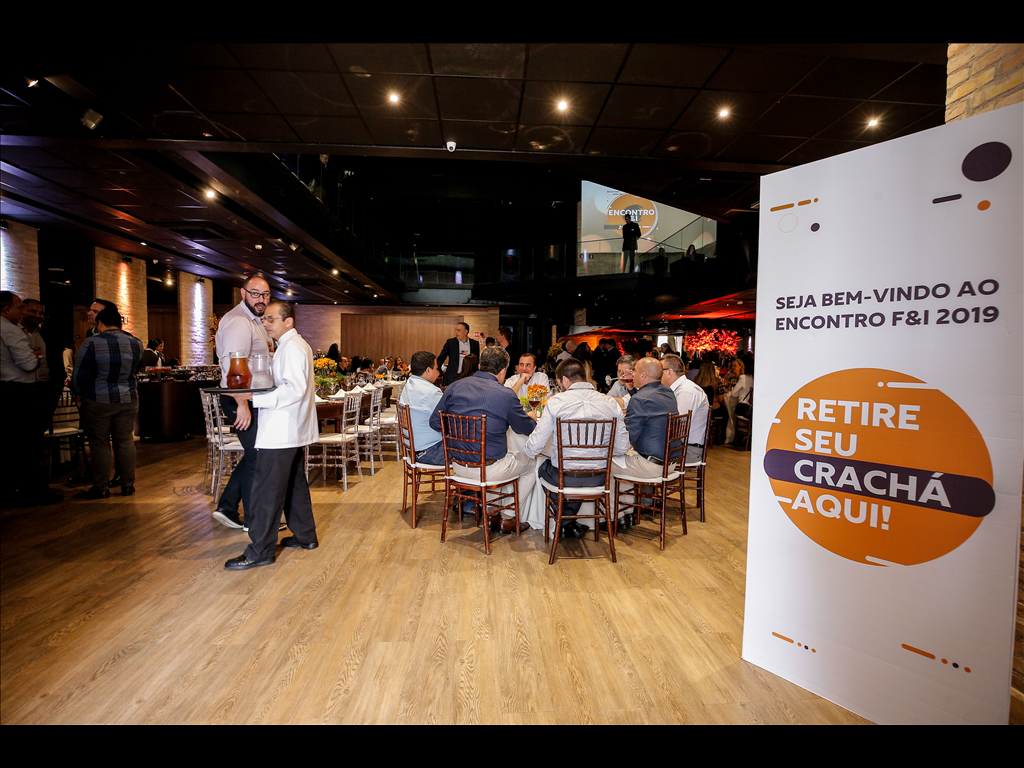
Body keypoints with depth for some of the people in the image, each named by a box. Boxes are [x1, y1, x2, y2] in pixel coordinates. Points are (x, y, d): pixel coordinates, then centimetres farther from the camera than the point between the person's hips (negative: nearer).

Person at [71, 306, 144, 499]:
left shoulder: (91, 343, -11)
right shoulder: (136, 343, 0)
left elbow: (79, 376, -5)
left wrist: (78, 396, 9)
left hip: (97, 401, -3)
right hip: (128, 400, 3)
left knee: (99, 444, 6)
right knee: (125, 442, 10)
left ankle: (101, 488, 12)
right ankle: (128, 485, 15)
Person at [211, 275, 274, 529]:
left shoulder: (253, 320, 17)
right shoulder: (238, 321, -17)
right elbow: (232, 365, -28)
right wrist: (243, 404, -29)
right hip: (242, 400, -10)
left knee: (254, 456, 17)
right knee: (258, 458, -1)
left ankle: (226, 508, 26)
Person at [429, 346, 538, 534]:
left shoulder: (455, 387, -2)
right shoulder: (507, 395, -14)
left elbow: (435, 423, 4)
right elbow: (525, 428, 1)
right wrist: (533, 419, 25)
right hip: (489, 470, -6)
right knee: (530, 463, 20)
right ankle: (509, 518, 25)